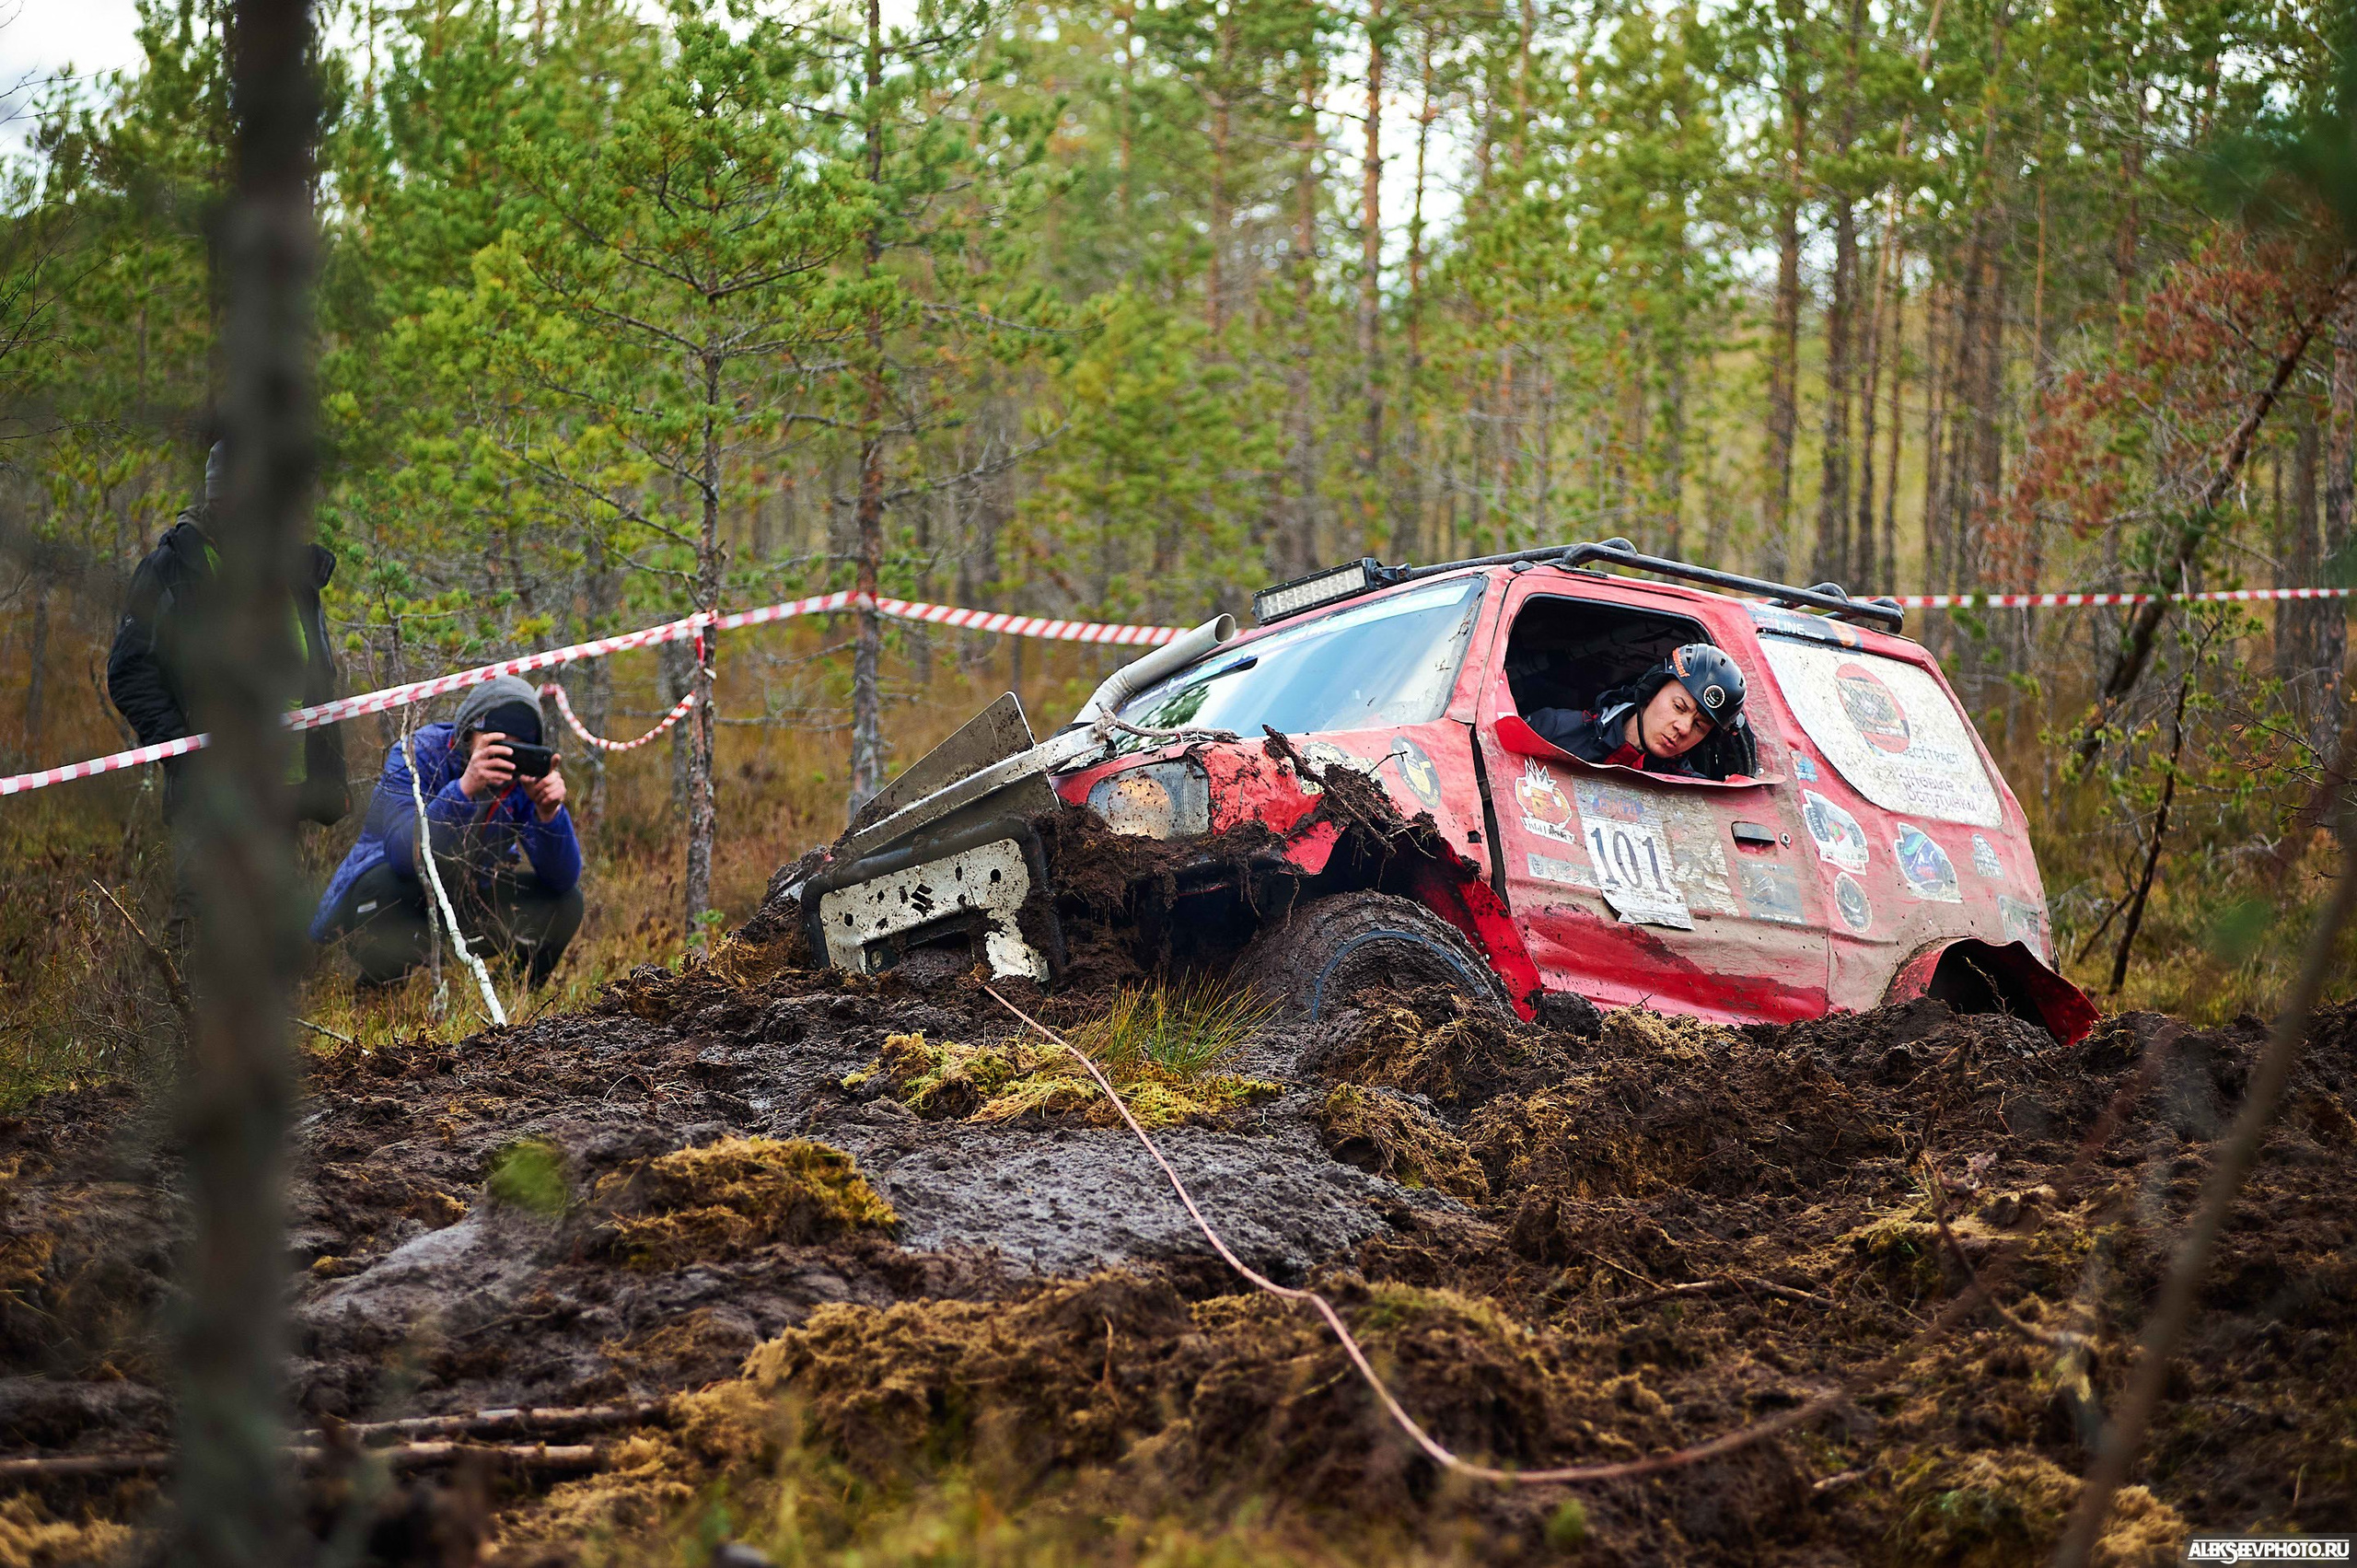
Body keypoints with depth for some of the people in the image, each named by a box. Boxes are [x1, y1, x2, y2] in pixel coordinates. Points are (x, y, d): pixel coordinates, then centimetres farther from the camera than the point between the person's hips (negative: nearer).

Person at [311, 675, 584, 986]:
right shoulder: (416, 756, -23)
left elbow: (563, 879, -18)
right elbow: (407, 854, -41)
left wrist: (549, 812, -37)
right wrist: (465, 788, -53)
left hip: (472, 898, 4)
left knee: (565, 903, -16)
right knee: (385, 886, -38)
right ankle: (376, 990, -11)